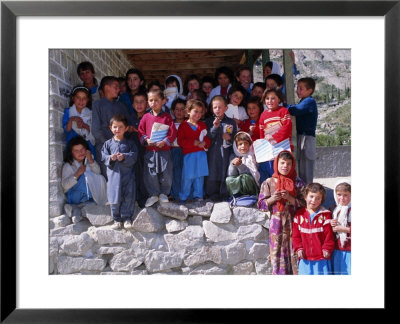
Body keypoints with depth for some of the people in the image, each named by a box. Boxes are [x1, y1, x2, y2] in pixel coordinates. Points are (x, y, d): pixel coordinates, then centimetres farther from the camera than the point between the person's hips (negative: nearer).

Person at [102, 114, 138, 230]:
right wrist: (111, 158, -15)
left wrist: (124, 157, -21)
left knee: (129, 197, 0)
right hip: (113, 174, 1)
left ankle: (126, 218, 14)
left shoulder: (130, 143, 6)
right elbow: (104, 157, 5)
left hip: (128, 174, -1)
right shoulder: (108, 143, 10)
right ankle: (117, 219, 15)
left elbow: (134, 156, -5)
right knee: (114, 198, 3)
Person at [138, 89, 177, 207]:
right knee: (150, 174, 4)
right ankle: (153, 194, 19)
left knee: (165, 173, 3)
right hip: (150, 151, 1)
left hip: (164, 150, -1)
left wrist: (164, 142, -16)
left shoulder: (167, 116, 0)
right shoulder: (146, 117, 5)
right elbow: (140, 132, 7)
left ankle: (163, 193, 23)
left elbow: (173, 132, -4)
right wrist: (146, 140, -11)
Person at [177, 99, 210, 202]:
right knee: (187, 176, -2)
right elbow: (180, 141, -10)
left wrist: (204, 143, -11)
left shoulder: (202, 125, 11)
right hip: (189, 154, -4)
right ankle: (183, 197, 10)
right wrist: (194, 143, -17)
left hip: (201, 154, 4)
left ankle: (198, 195, 23)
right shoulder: (183, 125, -3)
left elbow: (208, 138, 12)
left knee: (200, 176, 10)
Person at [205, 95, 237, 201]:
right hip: (213, 152, 0)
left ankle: (224, 195, 13)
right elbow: (208, 137, -5)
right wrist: (214, 127, -16)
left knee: (226, 172, 3)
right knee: (212, 172, 1)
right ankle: (212, 194, 13)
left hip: (226, 152, 1)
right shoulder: (209, 121, 6)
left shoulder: (231, 122, 8)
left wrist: (230, 138, -9)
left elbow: (236, 137, 11)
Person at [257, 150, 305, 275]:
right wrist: (272, 199, -13)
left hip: (293, 223, 0)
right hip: (276, 224, 0)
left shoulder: (298, 183, 5)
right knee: (278, 255, 3)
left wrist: (290, 198, -13)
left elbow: (304, 204, 0)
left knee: (294, 254, 0)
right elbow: (261, 204, 4)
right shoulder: (269, 183, 4)